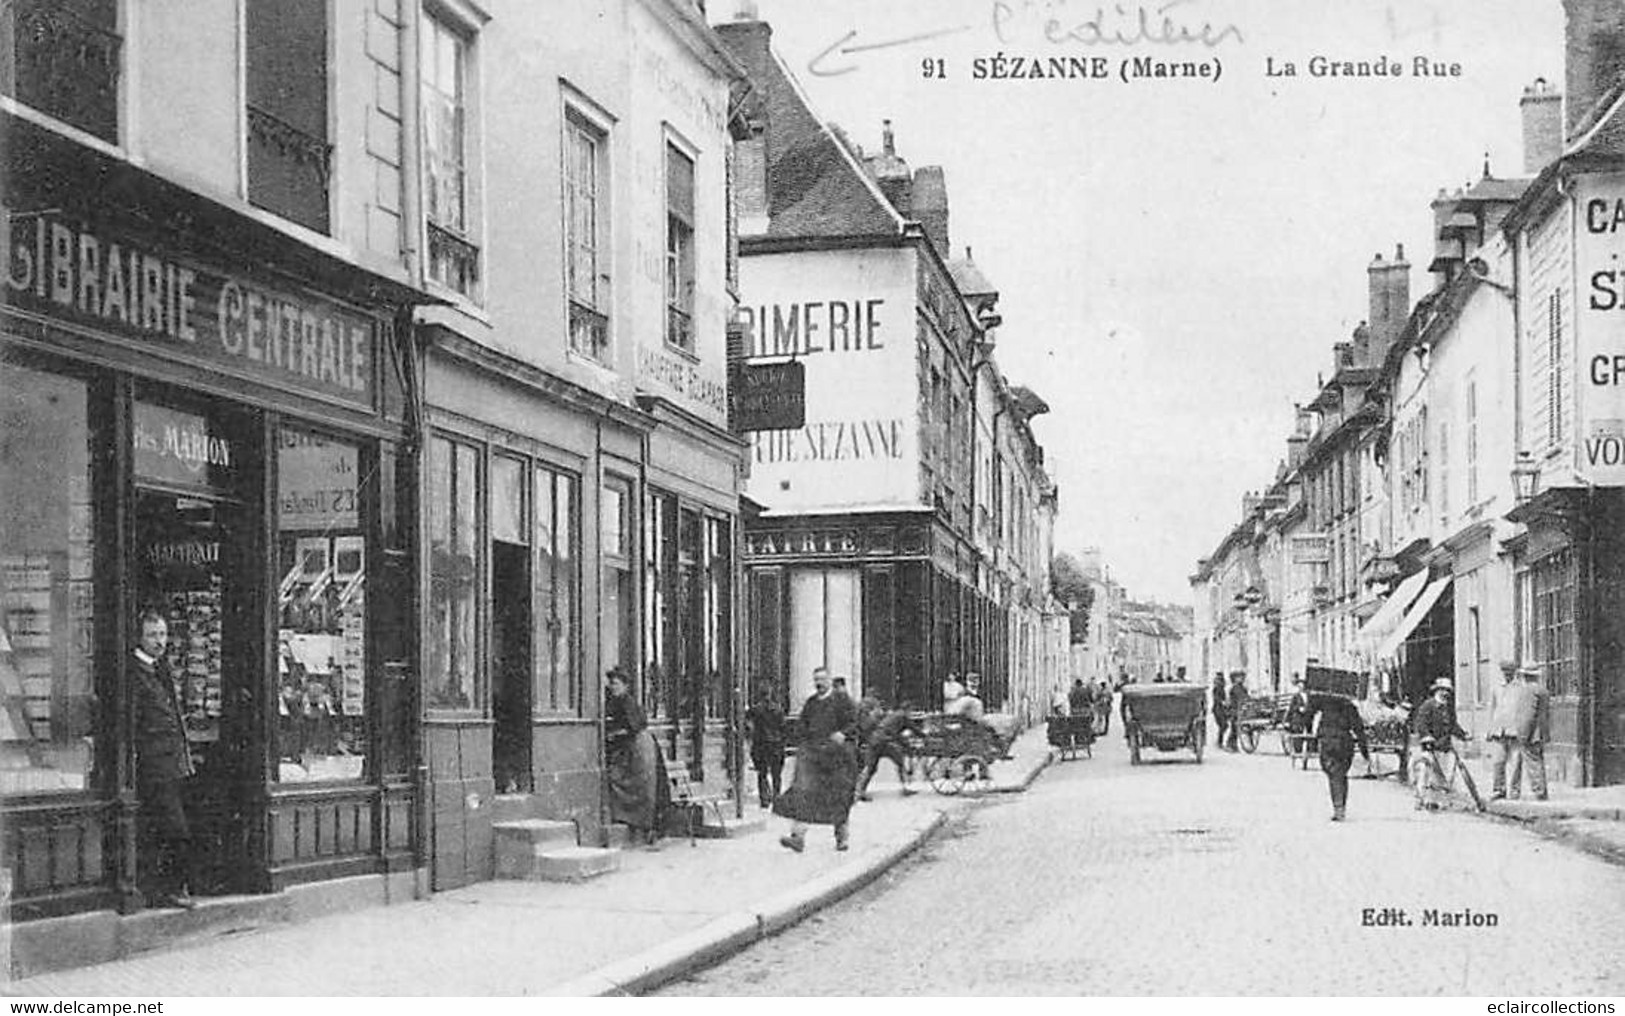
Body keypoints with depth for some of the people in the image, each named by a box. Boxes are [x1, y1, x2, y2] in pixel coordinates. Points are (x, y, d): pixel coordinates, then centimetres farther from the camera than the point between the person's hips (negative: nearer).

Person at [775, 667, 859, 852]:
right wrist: (801, 746, 5)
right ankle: (798, 837, -17)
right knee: (802, 792, -11)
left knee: (839, 797, 4)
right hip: (811, 752, 3)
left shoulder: (842, 700, 2)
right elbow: (801, 726, 20)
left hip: (836, 753, -3)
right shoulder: (810, 703, 15)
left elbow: (853, 723, -2)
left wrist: (843, 734, -21)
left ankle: (842, 836, 20)